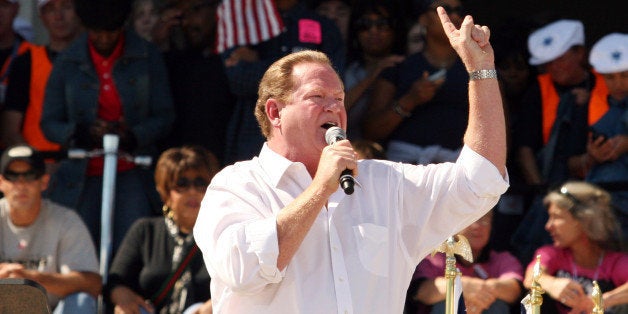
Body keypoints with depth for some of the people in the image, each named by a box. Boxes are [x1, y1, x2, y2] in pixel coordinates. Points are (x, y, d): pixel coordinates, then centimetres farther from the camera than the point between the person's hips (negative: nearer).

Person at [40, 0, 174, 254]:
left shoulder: (148, 58, 5)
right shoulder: (68, 63, 6)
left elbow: (165, 116, 2)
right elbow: (49, 124, 5)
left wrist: (131, 136, -18)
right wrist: (83, 133, -16)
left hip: (132, 176, -1)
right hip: (82, 175, 1)